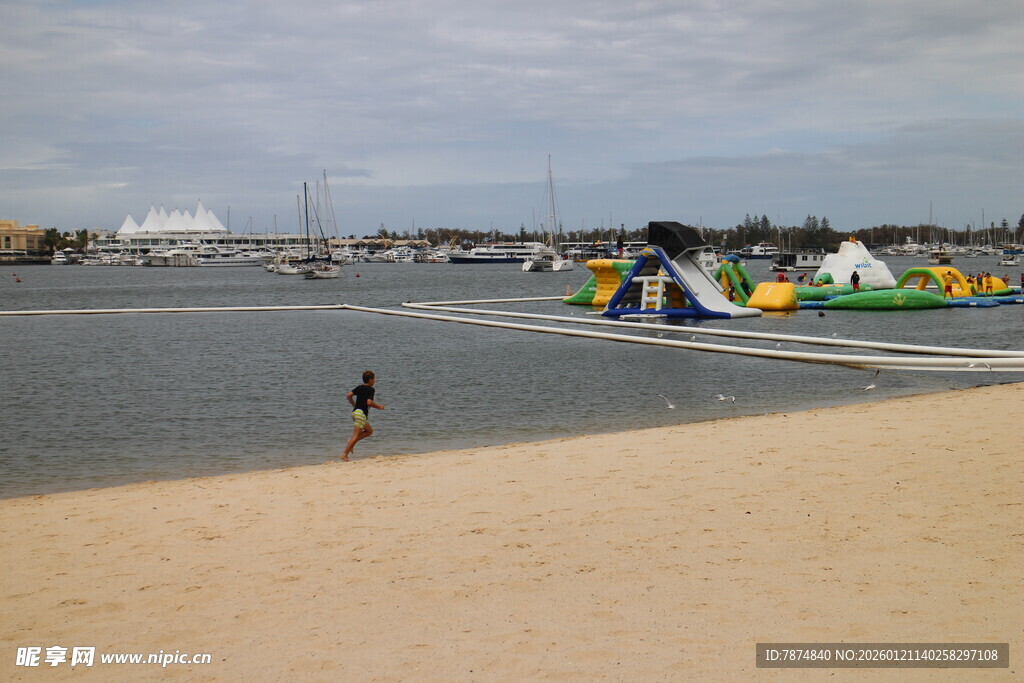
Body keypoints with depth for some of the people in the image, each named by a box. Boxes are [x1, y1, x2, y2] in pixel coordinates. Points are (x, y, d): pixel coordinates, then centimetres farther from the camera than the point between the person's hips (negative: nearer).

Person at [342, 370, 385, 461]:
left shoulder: (359, 388, 14)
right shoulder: (371, 389, -7)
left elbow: (348, 395, 8)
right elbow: (369, 402, -18)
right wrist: (378, 407, -4)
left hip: (355, 412, 8)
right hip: (361, 413, -8)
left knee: (369, 431, 20)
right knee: (356, 436, -6)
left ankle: (351, 442, 6)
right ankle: (345, 454, -11)